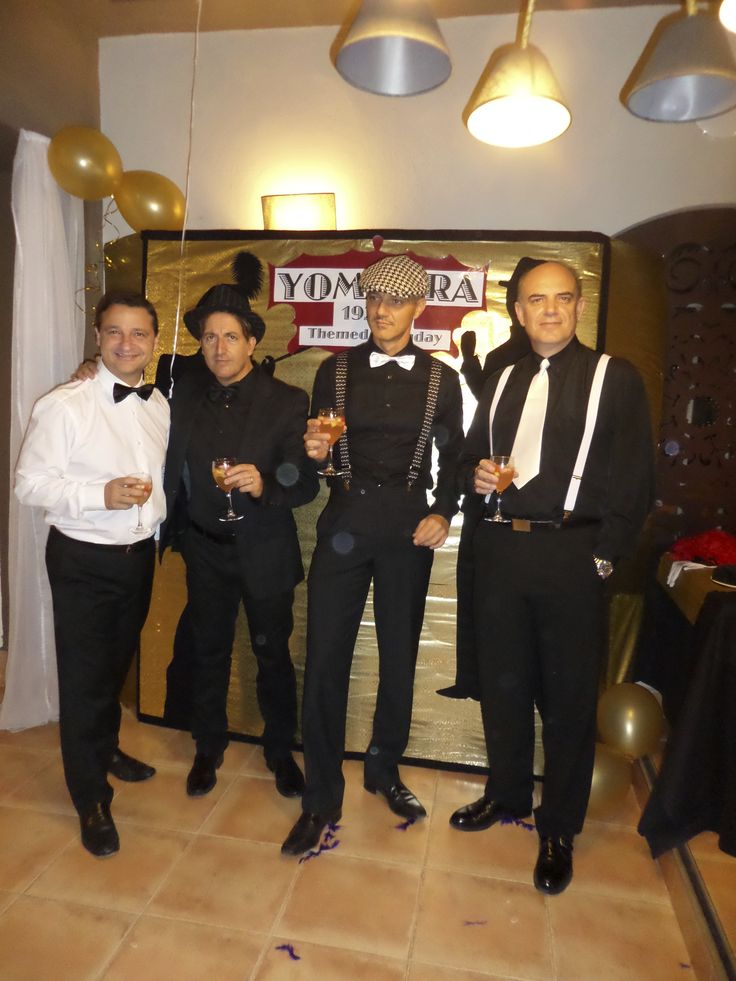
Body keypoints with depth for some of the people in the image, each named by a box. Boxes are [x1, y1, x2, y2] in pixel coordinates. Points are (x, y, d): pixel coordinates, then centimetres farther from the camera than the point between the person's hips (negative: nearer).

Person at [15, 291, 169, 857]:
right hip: (83, 560, -5)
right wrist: (101, 495, -26)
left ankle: (106, 749, 49)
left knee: (118, 666, 23)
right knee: (84, 678, 7)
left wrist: (158, 514, 1)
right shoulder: (64, 406, -16)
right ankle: (92, 800, 27)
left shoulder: (161, 406, 2)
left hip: (140, 554, 5)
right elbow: (30, 484, -15)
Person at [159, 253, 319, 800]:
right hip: (205, 549, 3)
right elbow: (174, 468, 10)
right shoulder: (185, 392, -1)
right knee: (208, 651, 17)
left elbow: (306, 483, -16)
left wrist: (264, 484, -34)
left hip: (264, 552, -3)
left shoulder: (287, 402, -12)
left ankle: (281, 751, 36)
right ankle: (208, 749, 40)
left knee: (273, 654, 12)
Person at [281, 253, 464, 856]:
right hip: (345, 520, 0)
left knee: (399, 654, 12)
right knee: (326, 656, -2)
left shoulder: (441, 379, 4)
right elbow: (316, 448, 6)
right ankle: (322, 800, 15)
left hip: (408, 526, 1)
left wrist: (443, 513, -4)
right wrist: (314, 453, -16)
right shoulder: (336, 370, 3)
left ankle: (385, 770, 36)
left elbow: (452, 456, 10)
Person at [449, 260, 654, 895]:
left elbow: (634, 479, -3)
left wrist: (604, 555, -9)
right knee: (502, 680, 15)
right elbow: (470, 456, 20)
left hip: (571, 552, -4)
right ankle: (507, 794, 38)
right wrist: (477, 477, -2)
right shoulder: (503, 382, 15)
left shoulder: (615, 377, 1)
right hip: (499, 549, 5)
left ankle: (559, 828, 27)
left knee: (568, 693, 7)